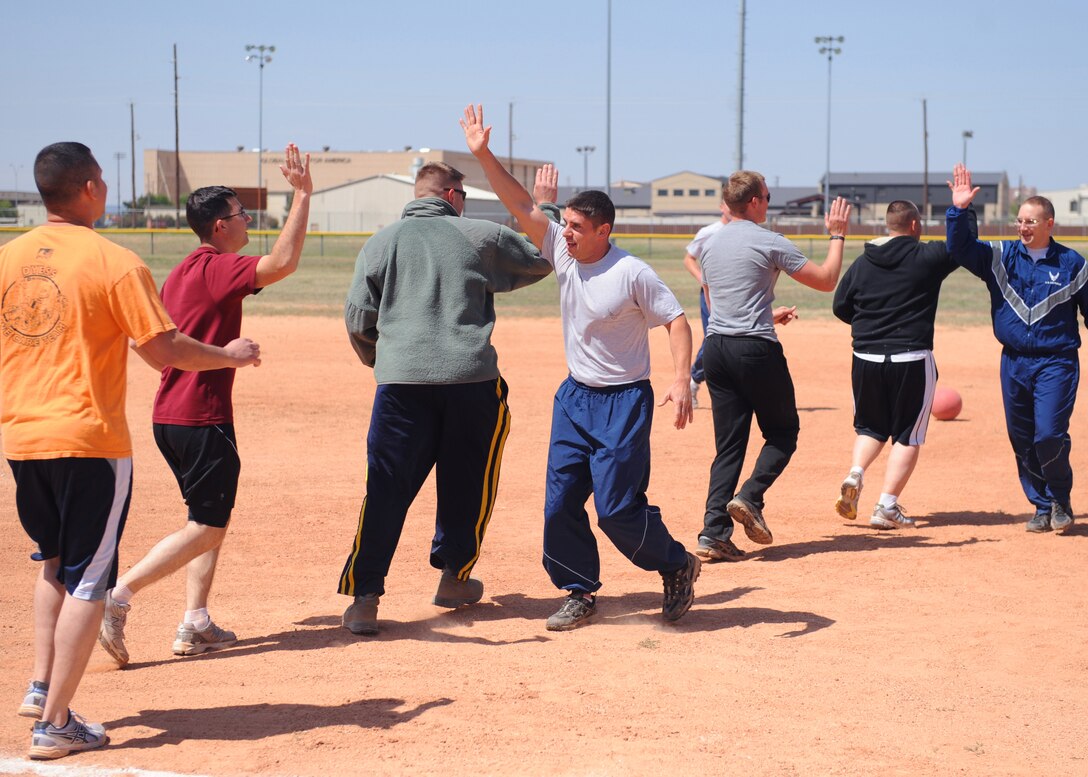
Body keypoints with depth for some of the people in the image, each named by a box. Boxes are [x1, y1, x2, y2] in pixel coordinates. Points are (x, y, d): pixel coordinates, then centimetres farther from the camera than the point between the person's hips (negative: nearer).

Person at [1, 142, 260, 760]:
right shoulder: (116, 263, -11)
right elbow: (166, 348, -13)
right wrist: (230, 355, 4)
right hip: (90, 442, -6)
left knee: (55, 561, 26)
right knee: (87, 581, 2)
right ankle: (55, 724, 1)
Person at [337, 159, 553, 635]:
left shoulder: (381, 243, 9)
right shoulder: (481, 236, 6)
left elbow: (358, 321, 8)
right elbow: (545, 259, 17)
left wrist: (377, 361, 27)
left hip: (401, 381, 1)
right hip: (471, 378, -1)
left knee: (387, 489, 1)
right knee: (467, 483, 18)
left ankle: (365, 598, -6)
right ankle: (454, 578, 28)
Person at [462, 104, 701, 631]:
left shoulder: (632, 274, -14)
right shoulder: (563, 251, 1)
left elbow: (676, 321, -12)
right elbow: (521, 205, -2)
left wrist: (681, 381, -25)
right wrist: (483, 155, -11)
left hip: (623, 402, -6)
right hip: (575, 397, 6)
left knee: (617, 508, -8)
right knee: (560, 503, 3)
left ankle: (677, 565, 16)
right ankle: (580, 593, 17)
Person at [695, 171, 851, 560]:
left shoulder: (711, 245, 13)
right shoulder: (769, 243, -7)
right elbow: (826, 281, -2)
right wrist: (837, 236, 11)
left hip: (716, 349, 6)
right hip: (757, 349, -6)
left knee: (728, 444, 7)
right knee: (782, 432, 11)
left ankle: (714, 531, -3)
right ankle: (749, 497, -10)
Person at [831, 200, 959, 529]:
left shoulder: (862, 263, 6)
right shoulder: (927, 257, -5)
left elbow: (840, 307, 9)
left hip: (866, 359, 4)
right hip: (912, 360, -4)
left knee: (870, 427, 20)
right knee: (908, 436, 6)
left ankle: (855, 474, -7)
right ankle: (887, 506, -2)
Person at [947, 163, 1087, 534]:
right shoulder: (1000, 256, 5)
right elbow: (960, 249, -6)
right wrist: (959, 210, -20)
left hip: (1057, 364, -4)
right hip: (1013, 362, 4)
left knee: (1049, 436, -14)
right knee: (1022, 441, 8)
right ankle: (1042, 507, 23)